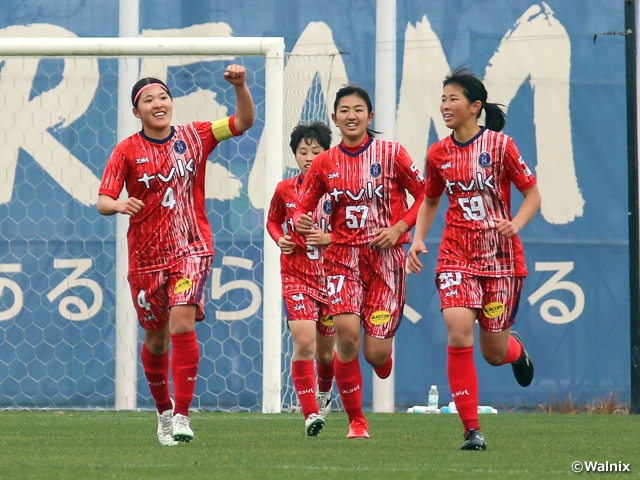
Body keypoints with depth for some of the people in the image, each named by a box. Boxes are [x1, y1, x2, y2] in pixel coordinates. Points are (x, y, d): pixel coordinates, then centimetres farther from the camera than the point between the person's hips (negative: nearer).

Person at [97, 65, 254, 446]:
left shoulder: (194, 137, 2)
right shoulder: (127, 151, -2)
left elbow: (244, 122, 0)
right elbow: (102, 202, -7)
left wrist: (240, 86, -17)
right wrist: (118, 205, -30)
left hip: (191, 248, -1)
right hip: (146, 255, 1)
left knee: (182, 323, -20)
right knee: (156, 339, 11)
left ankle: (182, 416, -18)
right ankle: (164, 410, 34)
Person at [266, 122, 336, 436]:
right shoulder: (285, 190, 0)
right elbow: (273, 220, 17)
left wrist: (329, 239, -18)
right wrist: (280, 239, -3)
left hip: (330, 274, 0)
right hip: (296, 275, 0)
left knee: (325, 350, 13)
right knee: (304, 341, -20)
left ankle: (324, 390, 47)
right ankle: (311, 413, -17)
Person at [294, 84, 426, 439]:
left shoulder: (391, 154, -2)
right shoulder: (324, 163, 3)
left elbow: (424, 194, 3)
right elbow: (302, 207, 7)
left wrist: (399, 227, -9)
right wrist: (301, 222, -16)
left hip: (385, 258, -1)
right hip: (342, 256, 1)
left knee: (375, 353, -6)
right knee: (347, 331, -22)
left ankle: (383, 360, 37)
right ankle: (356, 420, -5)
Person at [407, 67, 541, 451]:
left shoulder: (500, 145, -7)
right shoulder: (439, 154, 4)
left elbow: (533, 194, -2)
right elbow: (430, 200, 19)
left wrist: (516, 223, -21)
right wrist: (418, 239, 4)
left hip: (500, 256, -2)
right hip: (457, 256, 2)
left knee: (494, 352, 4)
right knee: (459, 336, -19)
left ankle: (517, 350, 46)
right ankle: (472, 430, -12)